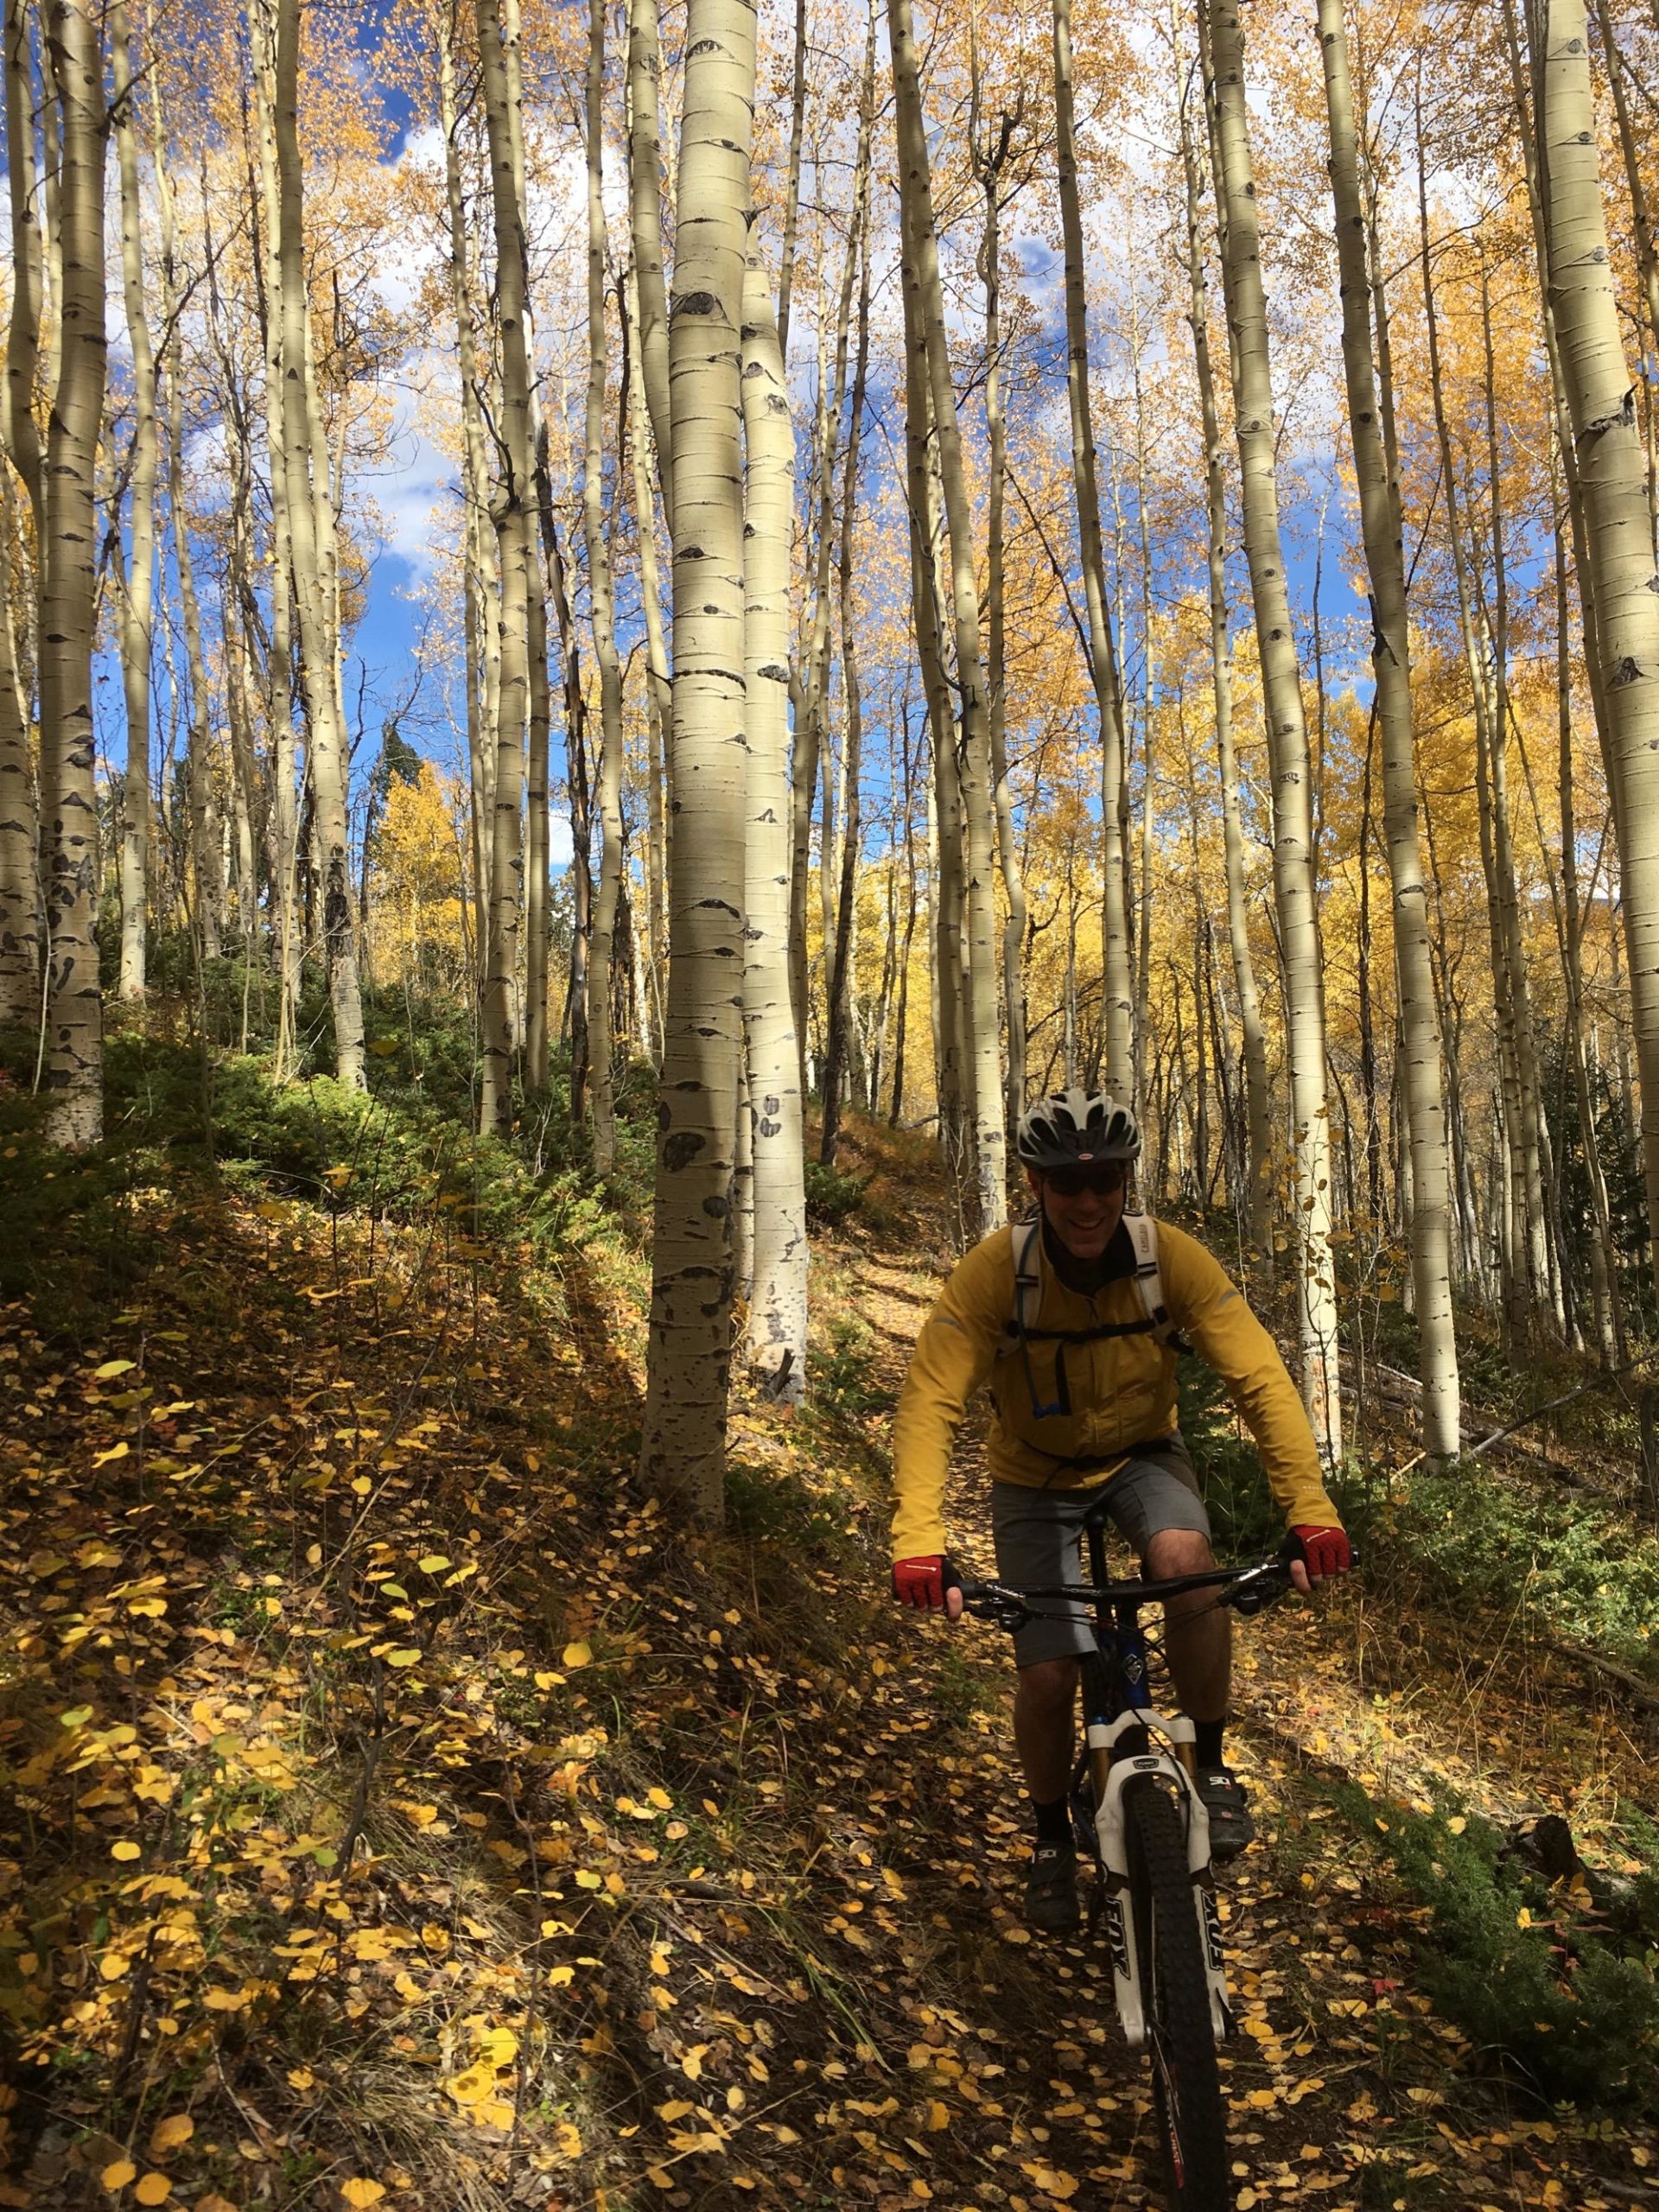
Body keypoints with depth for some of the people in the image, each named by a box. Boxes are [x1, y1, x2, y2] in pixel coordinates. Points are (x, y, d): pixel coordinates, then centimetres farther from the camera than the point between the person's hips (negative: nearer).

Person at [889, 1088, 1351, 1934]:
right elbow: (929, 1404, -34)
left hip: (1142, 1457, 1)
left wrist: (1312, 1510, -37)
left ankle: (1211, 1764, -7)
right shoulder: (994, 1271, -28)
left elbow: (1260, 1379, -26)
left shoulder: (1171, 1258, -23)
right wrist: (918, 1544, -46)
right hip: (1035, 1478, 0)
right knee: (1047, 1675, -10)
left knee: (1186, 1557, -32)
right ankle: (1052, 1839, 22)